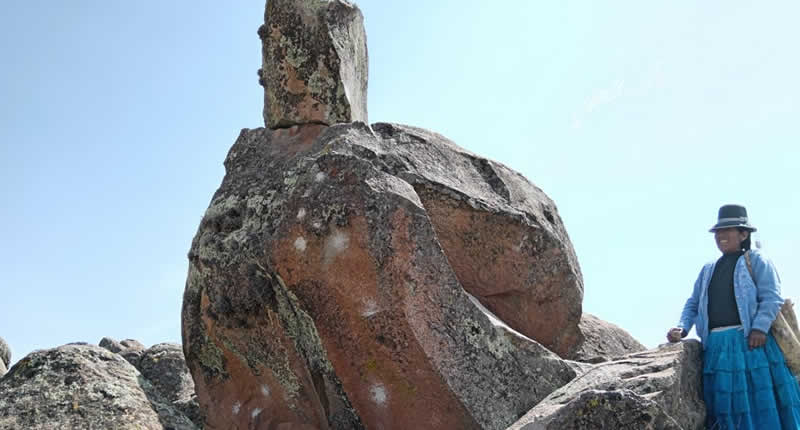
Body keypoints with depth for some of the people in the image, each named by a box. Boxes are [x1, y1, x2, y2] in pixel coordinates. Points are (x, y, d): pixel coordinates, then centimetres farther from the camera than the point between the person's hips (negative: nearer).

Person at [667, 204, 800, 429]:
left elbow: (772, 296, -6)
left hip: (750, 340, -5)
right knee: (725, 403, 4)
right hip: (717, 347, 5)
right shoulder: (708, 270, 23)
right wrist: (682, 328, 0)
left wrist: (760, 327, -20)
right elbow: (693, 304, 19)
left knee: (761, 400, -4)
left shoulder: (755, 260, 6)